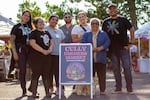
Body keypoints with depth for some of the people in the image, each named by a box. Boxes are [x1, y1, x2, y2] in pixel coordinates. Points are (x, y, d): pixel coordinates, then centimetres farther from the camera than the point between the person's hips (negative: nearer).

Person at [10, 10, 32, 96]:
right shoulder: (16, 27, 4)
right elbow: (12, 40, -2)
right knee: (22, 70, -3)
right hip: (20, 50, -4)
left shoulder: (30, 27, 17)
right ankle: (24, 90, 6)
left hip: (30, 50, 4)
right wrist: (14, 52, -11)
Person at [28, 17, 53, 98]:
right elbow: (32, 44, -15)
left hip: (47, 56, 6)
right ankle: (34, 93, 3)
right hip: (36, 56, -6)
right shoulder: (34, 33, -3)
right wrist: (43, 51, -19)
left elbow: (51, 43, 17)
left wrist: (50, 49, -5)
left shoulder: (47, 33, 17)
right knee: (36, 74, -4)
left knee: (46, 74, 7)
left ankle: (47, 92, 14)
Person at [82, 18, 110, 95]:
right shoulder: (86, 35, 16)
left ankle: (102, 90, 6)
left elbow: (107, 42, -2)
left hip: (101, 58, 0)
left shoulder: (104, 34, 14)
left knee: (101, 75, -1)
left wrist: (99, 48, -16)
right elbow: (83, 44, 1)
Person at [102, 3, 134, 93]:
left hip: (124, 47, -3)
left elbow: (132, 30, 2)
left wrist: (131, 42, -3)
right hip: (113, 49, 3)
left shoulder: (123, 19, 1)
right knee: (116, 68, 7)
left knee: (127, 67, -4)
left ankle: (129, 88, 4)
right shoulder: (106, 22, 10)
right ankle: (118, 88, 15)